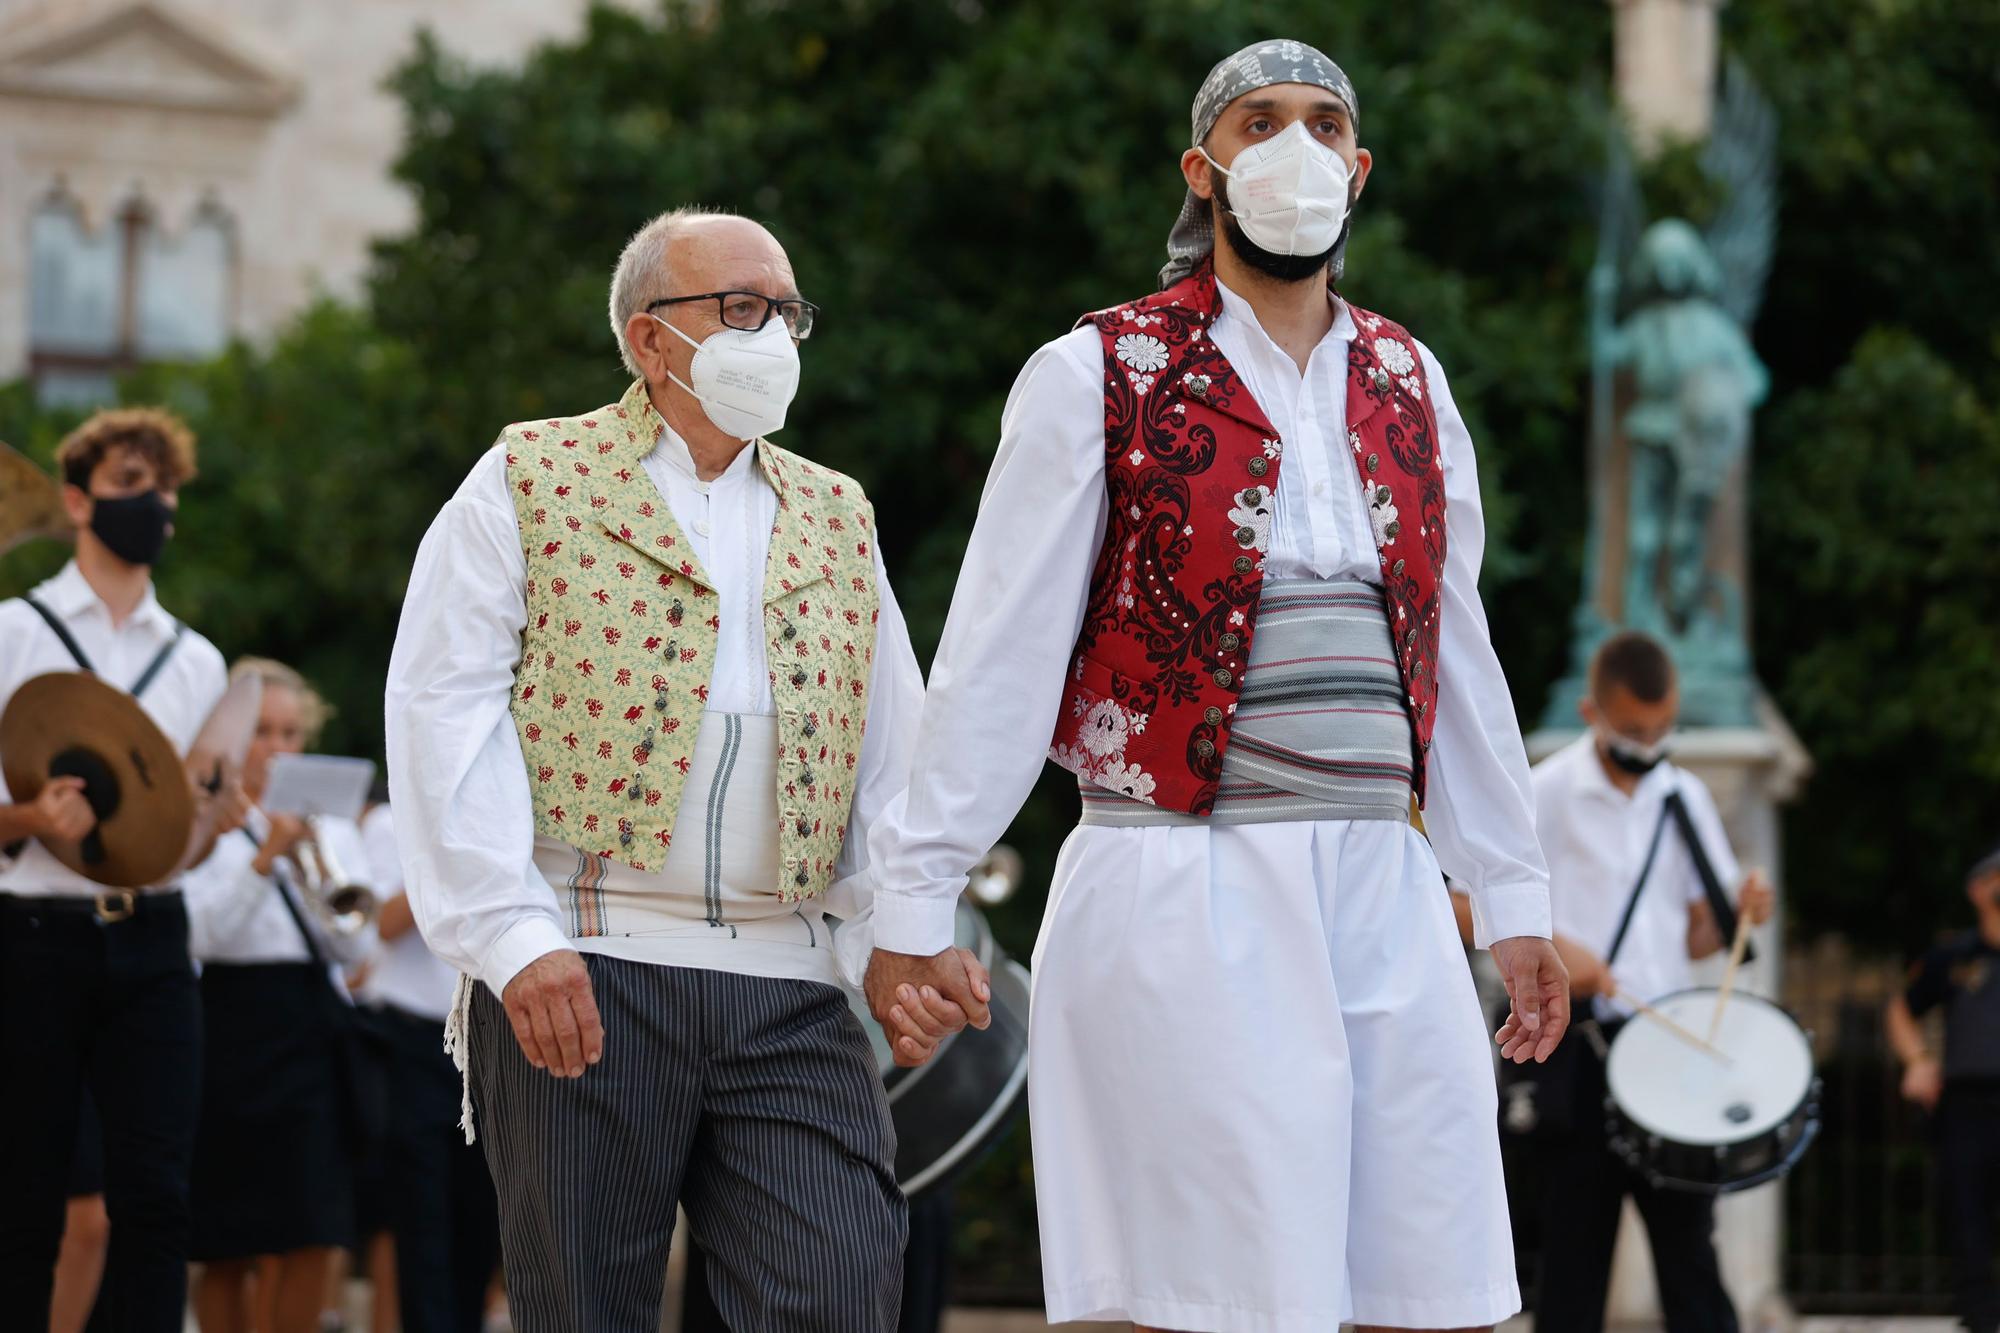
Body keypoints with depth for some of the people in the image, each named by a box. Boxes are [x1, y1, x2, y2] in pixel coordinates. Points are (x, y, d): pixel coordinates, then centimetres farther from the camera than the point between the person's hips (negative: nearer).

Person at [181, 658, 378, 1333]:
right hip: (231, 1030, -4)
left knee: (308, 1248, -3)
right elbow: (203, 936, -12)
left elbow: (355, 944, 3)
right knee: (228, 1250, 0)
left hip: (315, 1028, 4)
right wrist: (264, 860, -20)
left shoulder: (330, 823, 14)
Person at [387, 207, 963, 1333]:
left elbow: (896, 758, 16)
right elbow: (445, 714, -3)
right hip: (578, 981, -3)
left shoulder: (837, 521, 20)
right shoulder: (532, 483, 7)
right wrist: (514, 936, -13)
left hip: (789, 991, 3)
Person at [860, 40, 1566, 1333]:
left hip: (1385, 899, 5)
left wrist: (1513, 898, 17)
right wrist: (914, 902, -5)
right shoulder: (1097, 378, 0)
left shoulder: (1405, 383, 15)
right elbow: (998, 660, -2)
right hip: (1185, 895, -5)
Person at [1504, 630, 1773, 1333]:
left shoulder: (1684, 797, 12)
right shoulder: (1545, 795, -2)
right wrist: (1549, 944, -19)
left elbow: (1697, 933, 16)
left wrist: (1739, 913, -5)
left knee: (1688, 1242, 1)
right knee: (1574, 1254, -1)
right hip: (1575, 1053, -4)